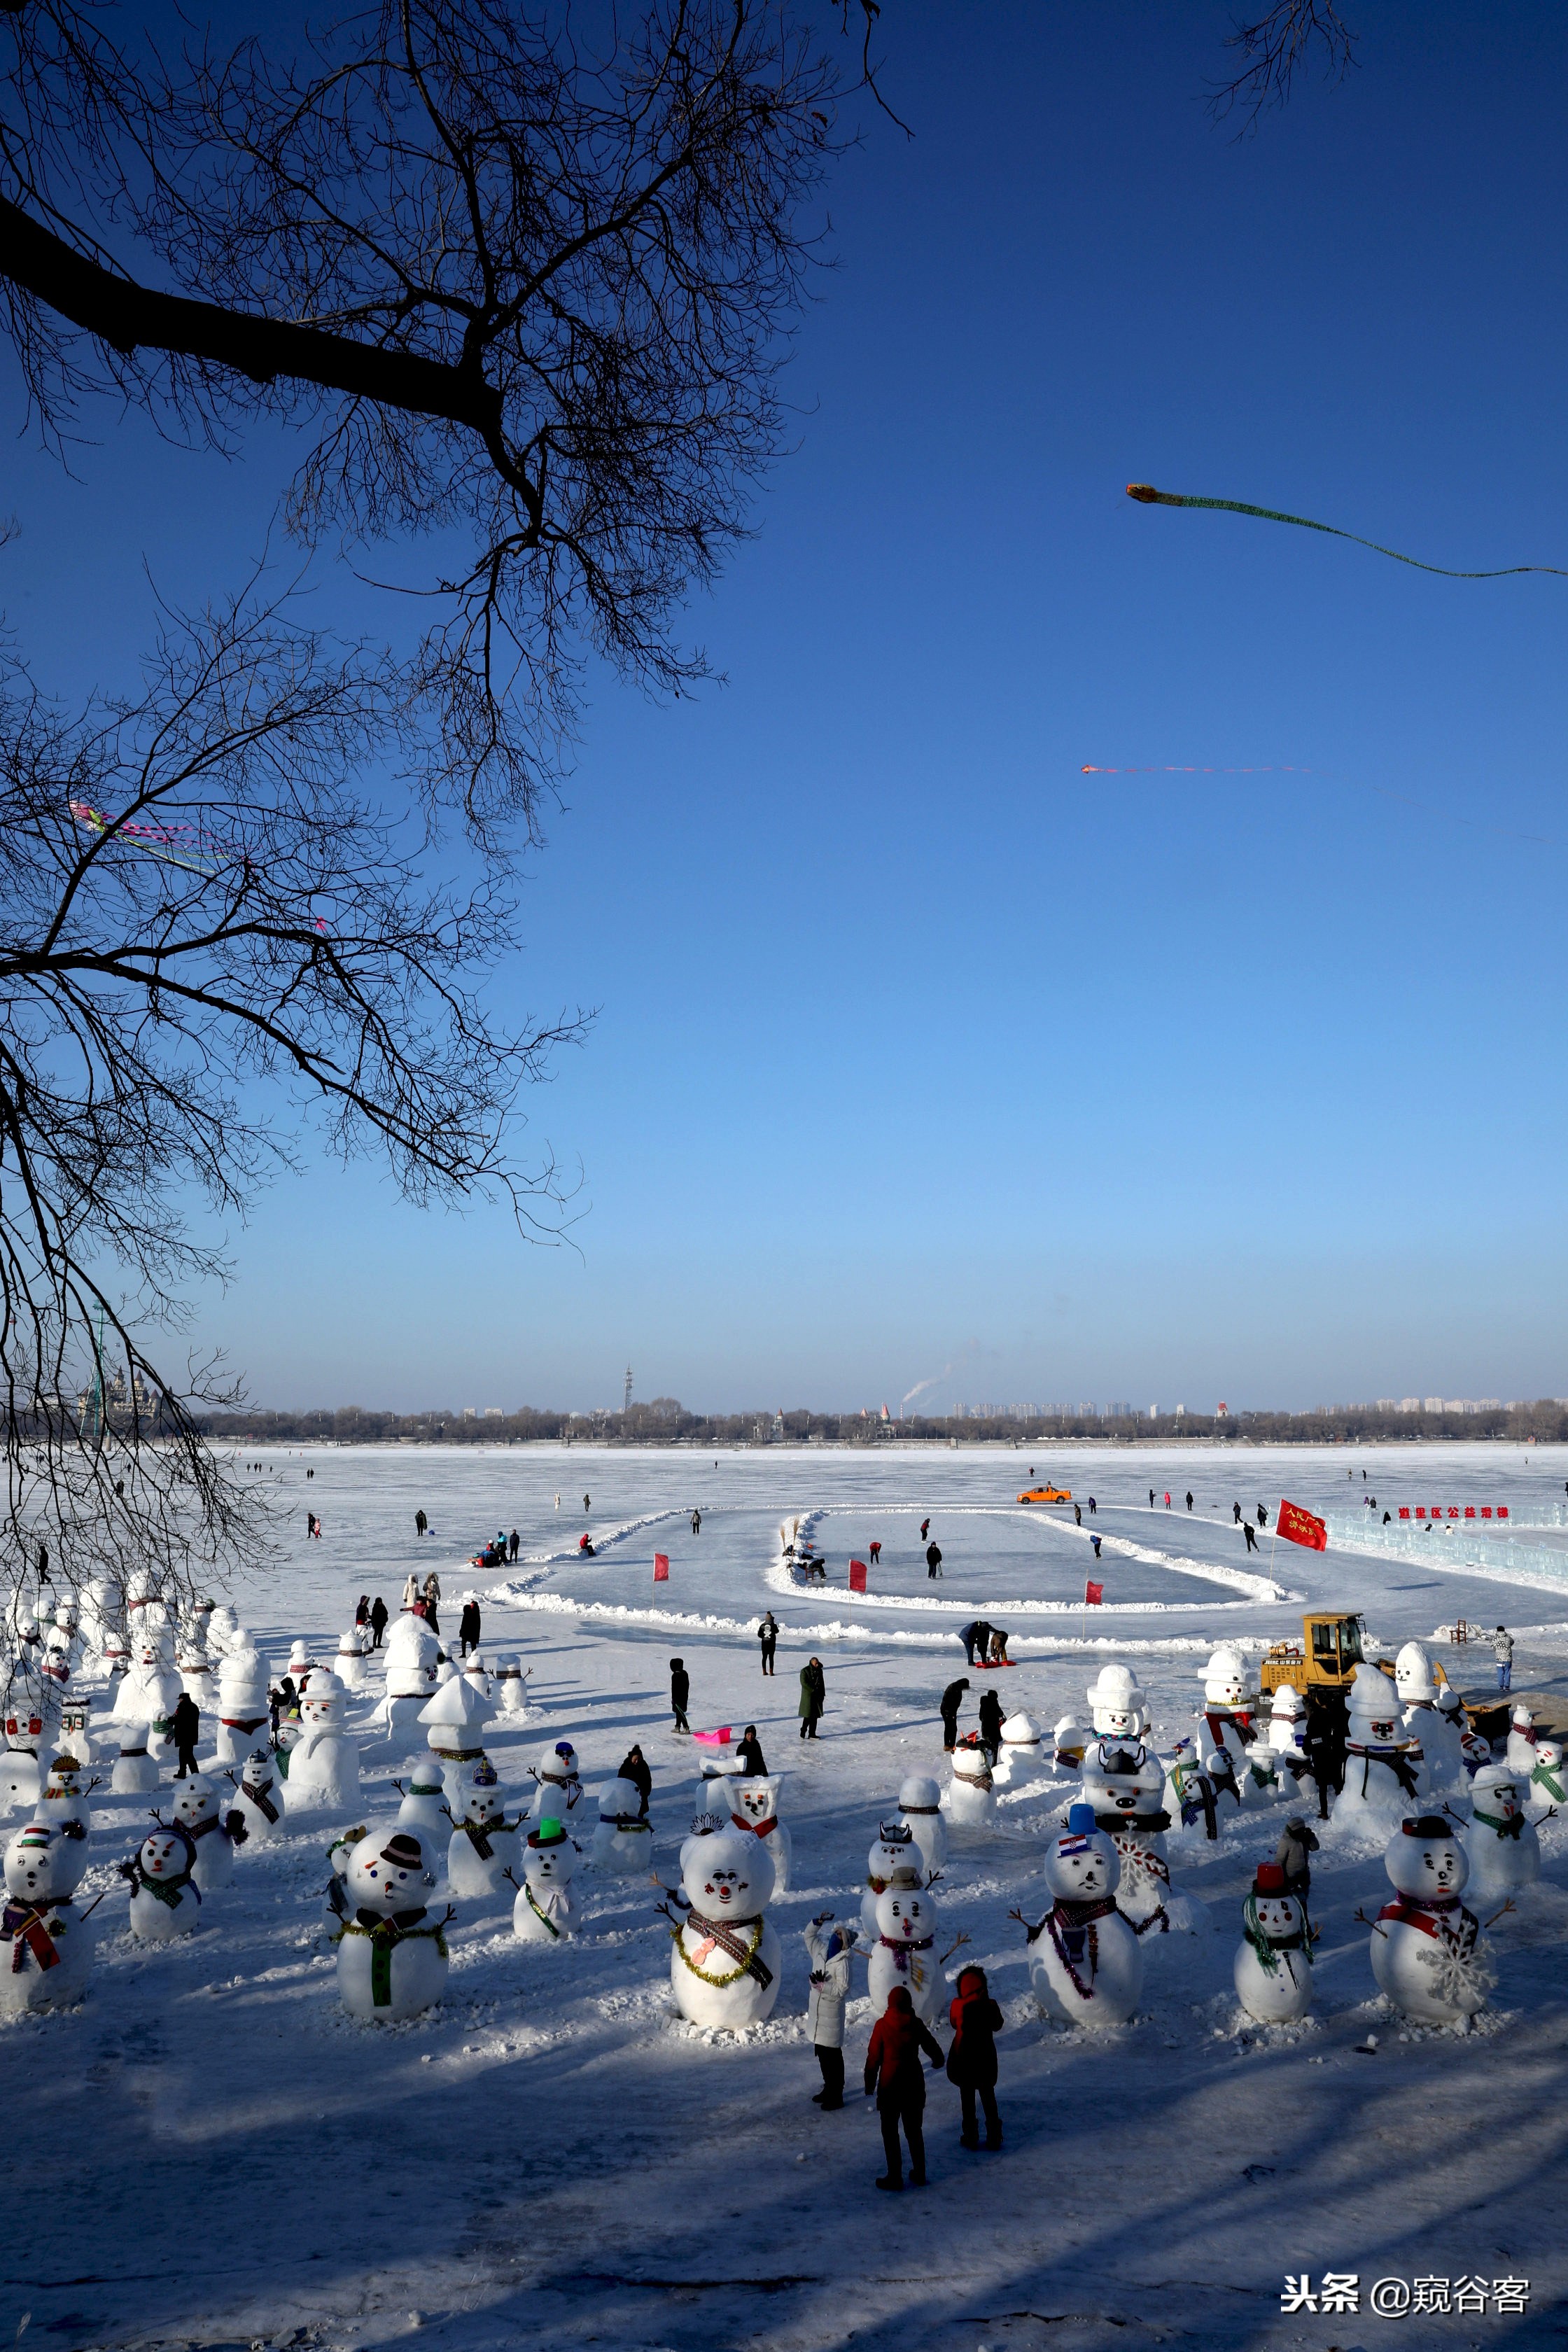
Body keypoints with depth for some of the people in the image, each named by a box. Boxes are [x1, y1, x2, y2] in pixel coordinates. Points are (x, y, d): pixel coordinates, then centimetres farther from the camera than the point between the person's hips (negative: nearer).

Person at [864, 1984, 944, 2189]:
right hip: (914, 2085, 3)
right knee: (914, 2130, 18)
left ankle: (895, 2177, 10)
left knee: (890, 2133, 8)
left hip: (889, 2085, -3)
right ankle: (919, 2174, 24)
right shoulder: (915, 2024, -5)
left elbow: (873, 2057, -10)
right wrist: (938, 2062, 29)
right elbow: (933, 2048, 6)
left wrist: (870, 2084, 1)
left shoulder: (882, 2025, -13)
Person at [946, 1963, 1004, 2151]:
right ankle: (994, 2136, 21)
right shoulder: (990, 2005, -16)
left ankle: (971, 2137, 18)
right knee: (988, 2095, 17)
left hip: (963, 2057, -1)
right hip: (986, 2057, 1)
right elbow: (997, 2025, 2)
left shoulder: (957, 2005, -17)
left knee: (967, 2097, 14)